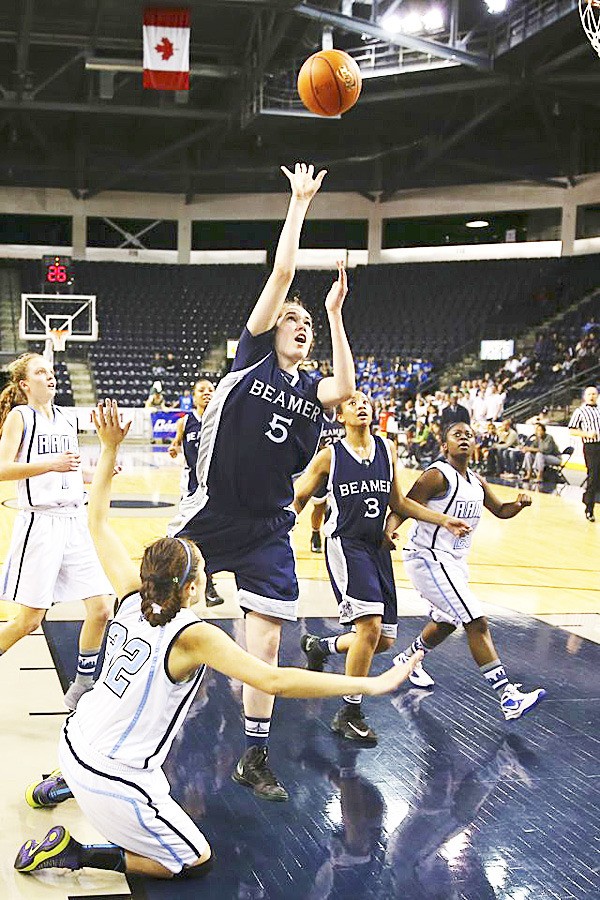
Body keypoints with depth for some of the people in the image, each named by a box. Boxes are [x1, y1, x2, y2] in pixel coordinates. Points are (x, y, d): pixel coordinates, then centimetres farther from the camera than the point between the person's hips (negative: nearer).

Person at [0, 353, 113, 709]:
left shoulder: (65, 418, 16)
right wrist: (51, 464, -24)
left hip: (75, 522, 6)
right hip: (40, 522, -6)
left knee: (102, 607, -1)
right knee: (29, 619, -3)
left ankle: (82, 687, 15)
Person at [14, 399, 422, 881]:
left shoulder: (133, 598, -6)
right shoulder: (194, 637, -23)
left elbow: (98, 521, 4)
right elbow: (274, 681, -32)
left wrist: (110, 446, 3)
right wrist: (371, 684, -31)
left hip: (77, 741, 8)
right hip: (115, 783, -8)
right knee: (198, 862, 9)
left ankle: (61, 785, 36)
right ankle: (74, 853, 0)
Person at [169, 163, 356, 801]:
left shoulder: (310, 387, 8)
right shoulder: (253, 355, -1)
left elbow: (345, 389, -17)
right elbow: (281, 273, -8)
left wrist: (335, 315, -12)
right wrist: (300, 201, -6)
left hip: (267, 527, 3)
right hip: (211, 514, -3)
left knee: (266, 641, 2)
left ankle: (254, 758, 15)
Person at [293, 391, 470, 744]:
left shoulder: (387, 449, 8)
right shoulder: (329, 456, -3)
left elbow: (399, 502, 17)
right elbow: (297, 500, 3)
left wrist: (443, 520, 11)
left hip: (378, 548, 6)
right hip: (346, 545, -6)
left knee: (384, 640, 7)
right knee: (370, 625, -22)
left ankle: (320, 645, 34)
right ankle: (350, 713, -5)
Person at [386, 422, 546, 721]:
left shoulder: (476, 482, 9)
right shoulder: (437, 475, -16)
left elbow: (501, 511, 20)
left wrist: (519, 504, -3)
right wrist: (389, 530, -43)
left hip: (454, 560, 10)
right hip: (428, 559, -10)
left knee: (447, 622, 26)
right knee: (477, 622, -16)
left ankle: (407, 660, 51)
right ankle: (508, 698, -15)